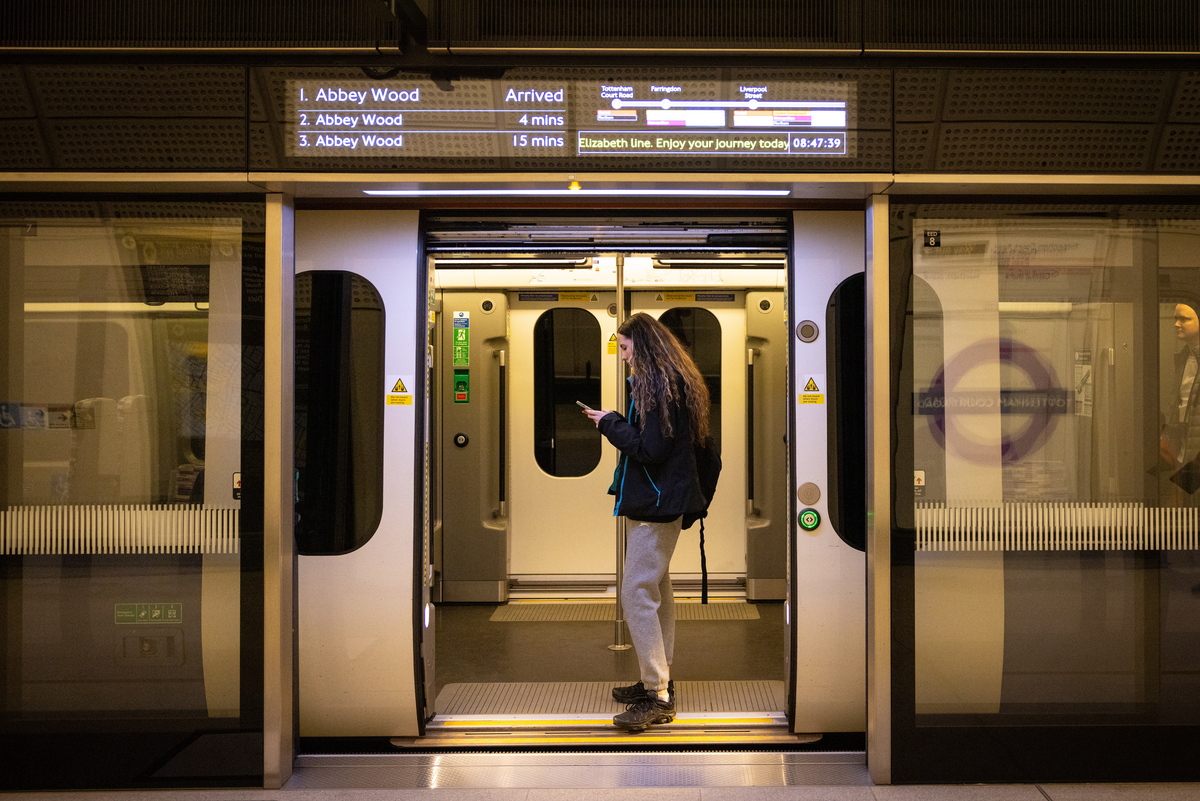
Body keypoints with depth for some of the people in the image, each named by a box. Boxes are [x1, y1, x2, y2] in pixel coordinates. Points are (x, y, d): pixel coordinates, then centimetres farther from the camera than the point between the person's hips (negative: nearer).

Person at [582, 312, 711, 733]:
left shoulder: (657, 385, -17)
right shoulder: (669, 381, 15)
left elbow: (650, 450, -21)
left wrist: (609, 423, -11)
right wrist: (615, 422, 6)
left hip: (656, 504, -11)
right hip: (661, 501, 11)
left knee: (636, 592, -9)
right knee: (657, 590, 16)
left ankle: (658, 696, -4)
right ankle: (659, 682, 26)